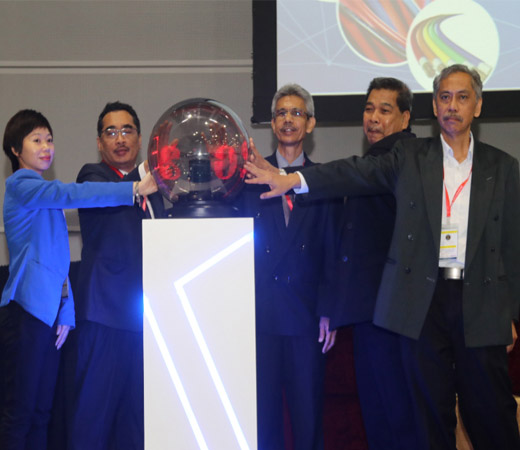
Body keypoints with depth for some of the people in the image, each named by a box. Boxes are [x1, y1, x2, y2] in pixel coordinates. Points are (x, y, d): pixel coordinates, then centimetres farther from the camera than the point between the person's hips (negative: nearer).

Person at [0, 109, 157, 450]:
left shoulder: (45, 193, 21)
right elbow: (73, 195, -21)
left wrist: (66, 313, 12)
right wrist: (134, 189, -25)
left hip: (50, 311, 8)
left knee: (41, 411, 8)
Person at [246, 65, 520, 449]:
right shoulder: (411, 157, 7)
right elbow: (358, 173, -6)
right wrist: (291, 180, -21)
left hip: (480, 301, 0)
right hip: (424, 300, 0)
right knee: (432, 414, 7)